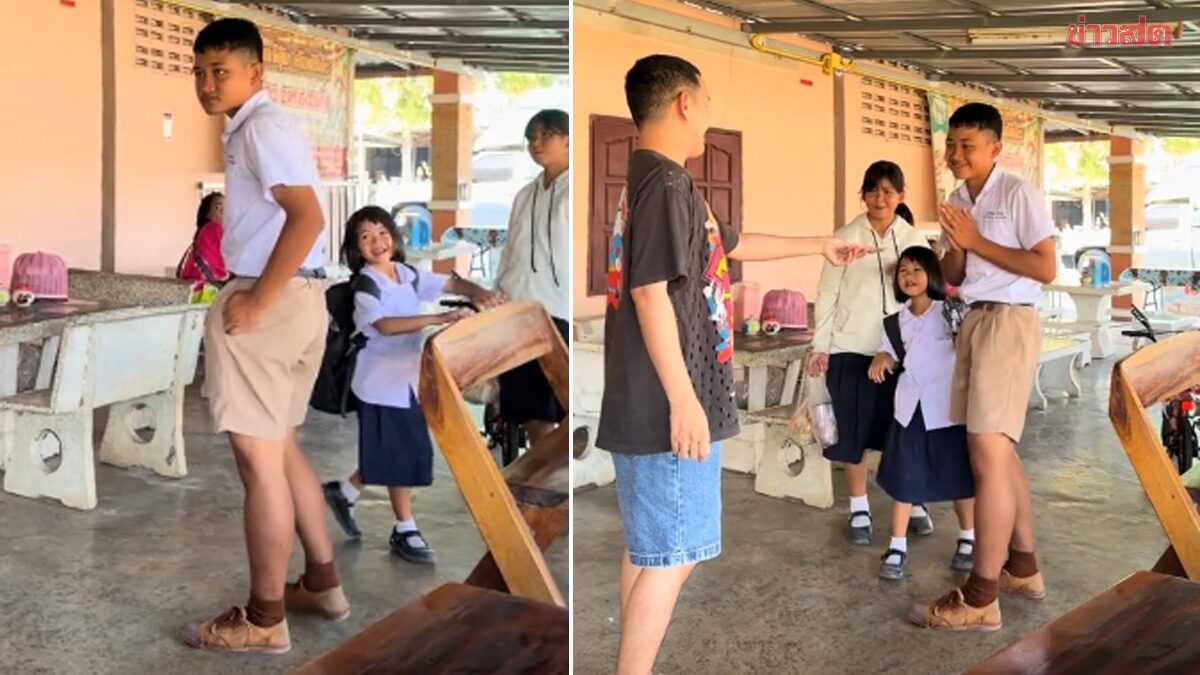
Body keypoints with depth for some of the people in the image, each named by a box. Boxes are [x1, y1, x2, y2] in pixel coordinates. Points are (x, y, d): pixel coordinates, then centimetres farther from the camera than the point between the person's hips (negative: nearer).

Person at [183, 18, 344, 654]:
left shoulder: (262, 127, -12)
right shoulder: (257, 128, 19)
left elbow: (307, 218, -24)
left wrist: (256, 301, -21)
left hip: (271, 300, -11)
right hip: (301, 297, 11)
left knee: (258, 459, -3)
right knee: (280, 447, 19)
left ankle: (263, 619, 6)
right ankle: (322, 583, 29)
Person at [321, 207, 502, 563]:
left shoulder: (407, 274, 5)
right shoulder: (365, 286, -16)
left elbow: (450, 283, 0)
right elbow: (385, 325, -32)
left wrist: (478, 292, -22)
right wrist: (438, 318, -39)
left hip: (408, 376, 7)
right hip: (382, 381, -7)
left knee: (386, 455, 16)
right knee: (404, 455, -1)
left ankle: (343, 492, 37)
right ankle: (405, 531, 12)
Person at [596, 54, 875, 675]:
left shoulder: (652, 181, 17)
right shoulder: (664, 183, -15)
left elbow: (734, 244, 30)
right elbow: (650, 294, -23)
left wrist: (820, 245, 39)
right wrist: (683, 400, -24)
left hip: (647, 407, 10)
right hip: (667, 409, -10)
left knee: (646, 550, 15)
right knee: (668, 558, -4)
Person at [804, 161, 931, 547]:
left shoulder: (913, 239, 6)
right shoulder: (846, 237, -1)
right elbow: (827, 293, -1)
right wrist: (820, 346, -5)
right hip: (852, 348, -2)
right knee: (853, 431, 3)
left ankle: (914, 502, 25)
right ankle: (859, 510, 16)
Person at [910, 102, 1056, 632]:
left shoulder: (1018, 195, -9)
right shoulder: (956, 201, 13)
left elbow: (1045, 269, -13)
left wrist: (978, 242, -15)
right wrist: (956, 245, -7)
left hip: (1009, 322, -9)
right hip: (972, 322, 9)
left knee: (987, 454, -12)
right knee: (999, 451, 16)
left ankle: (980, 598, -8)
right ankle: (1023, 567, 29)